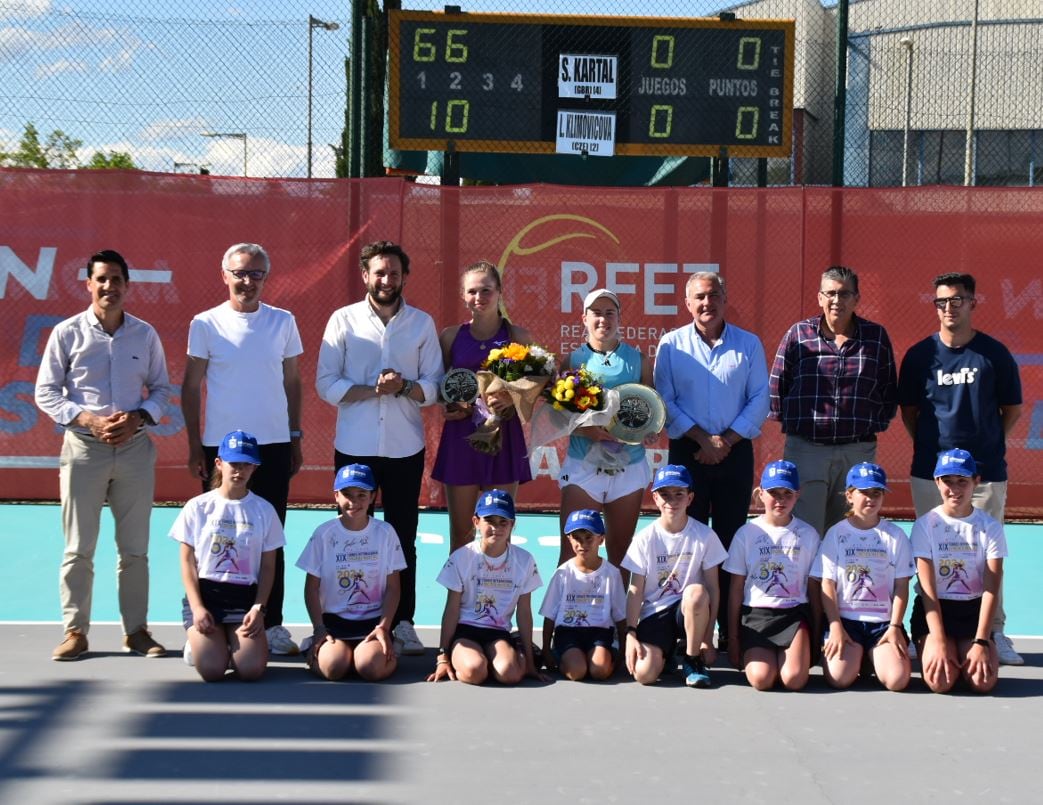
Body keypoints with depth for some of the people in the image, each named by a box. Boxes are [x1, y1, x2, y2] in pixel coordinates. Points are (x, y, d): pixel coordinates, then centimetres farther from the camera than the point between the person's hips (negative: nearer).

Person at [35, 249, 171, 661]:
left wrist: (140, 418, -9)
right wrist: (87, 420, -15)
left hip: (135, 446, 2)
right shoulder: (67, 332, -2)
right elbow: (46, 392, -1)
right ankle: (75, 630, 9)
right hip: (84, 446, -2)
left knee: (135, 547, 7)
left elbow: (161, 388, 11)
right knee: (79, 548, 1)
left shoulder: (145, 334, 4)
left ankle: (136, 628, 16)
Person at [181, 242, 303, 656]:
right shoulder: (206, 324, -1)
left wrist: (295, 439, 8)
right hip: (220, 445, -1)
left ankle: (272, 623, 12)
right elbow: (191, 386, 2)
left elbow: (292, 382, 11)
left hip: (273, 444, 2)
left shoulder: (283, 322, 5)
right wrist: (194, 445, -2)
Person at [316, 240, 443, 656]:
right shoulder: (343, 320, 3)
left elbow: (434, 387, 4)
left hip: (405, 447, 1)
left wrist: (404, 387, -16)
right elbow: (326, 384, -3)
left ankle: (403, 623, 10)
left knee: (403, 539, 4)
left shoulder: (423, 324, 7)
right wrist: (373, 390, -15)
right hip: (354, 446, -1)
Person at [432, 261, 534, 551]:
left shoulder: (518, 336, 3)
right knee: (460, 533, 5)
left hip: (504, 437, -1)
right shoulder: (450, 336, 6)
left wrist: (509, 399, -15)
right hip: (460, 437, 1)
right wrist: (448, 407, -8)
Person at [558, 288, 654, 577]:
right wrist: (585, 429, -17)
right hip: (582, 465, -1)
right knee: (571, 552, -8)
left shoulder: (638, 360, 8)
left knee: (620, 554, 10)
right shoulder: (572, 360, 5)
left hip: (629, 467, 2)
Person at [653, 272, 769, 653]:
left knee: (731, 542, 2)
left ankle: (730, 631, 6)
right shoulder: (671, 345, 4)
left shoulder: (748, 344, 6)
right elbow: (664, 401, -1)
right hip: (686, 452, 0)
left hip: (735, 453, 1)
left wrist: (728, 440, -10)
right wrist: (703, 438, -11)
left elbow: (760, 399, 2)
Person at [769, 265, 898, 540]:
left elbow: (889, 394, 12)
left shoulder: (876, 337, 6)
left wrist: (873, 425, 5)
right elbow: (776, 388, 8)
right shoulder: (798, 335, 3)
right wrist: (791, 422, 3)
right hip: (805, 450, -1)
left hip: (858, 452, 2)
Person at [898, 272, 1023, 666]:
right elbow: (907, 411, 13)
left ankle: (993, 633, 10)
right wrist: (929, 444, 5)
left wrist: (988, 443, 4)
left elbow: (1012, 408, 9)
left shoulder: (994, 354, -1)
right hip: (930, 471, 1)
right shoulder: (919, 355, 3)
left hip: (986, 473, -1)